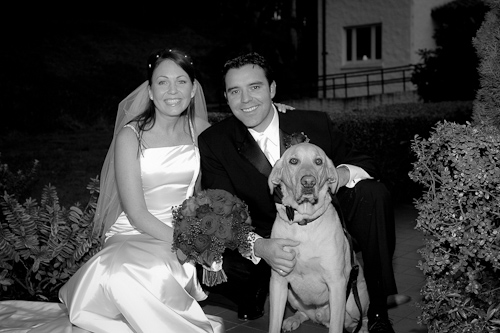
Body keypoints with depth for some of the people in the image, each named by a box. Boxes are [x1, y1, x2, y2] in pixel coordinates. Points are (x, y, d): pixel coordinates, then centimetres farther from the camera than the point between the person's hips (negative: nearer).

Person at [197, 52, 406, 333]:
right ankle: (255, 293, 7)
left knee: (373, 193, -21)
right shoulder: (213, 142, -11)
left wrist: (342, 174, -28)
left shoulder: (314, 124, -9)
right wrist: (259, 247, -38)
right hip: (263, 245, -1)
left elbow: (366, 164, -1)